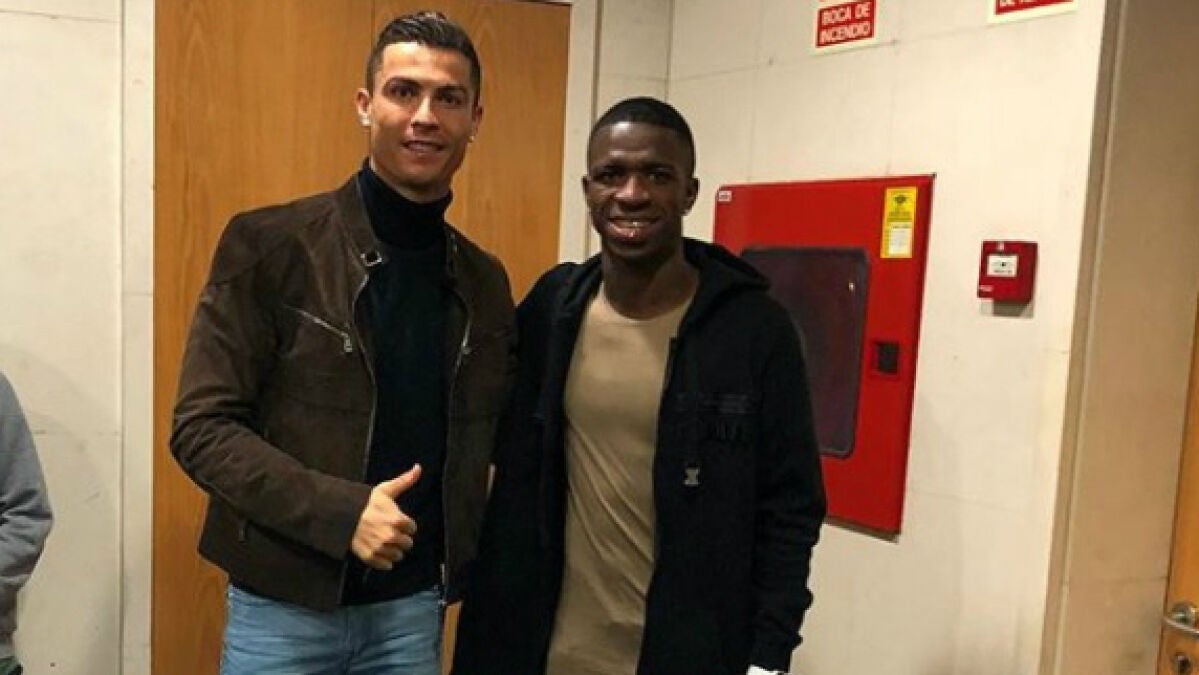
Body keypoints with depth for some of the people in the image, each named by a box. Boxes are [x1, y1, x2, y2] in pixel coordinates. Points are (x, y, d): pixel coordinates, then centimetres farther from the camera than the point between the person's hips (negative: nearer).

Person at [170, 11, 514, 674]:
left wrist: (464, 559, -1)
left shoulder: (484, 280, 3)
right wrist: (340, 511, -20)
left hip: (413, 606, 4)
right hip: (284, 604, -3)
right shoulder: (267, 244, -10)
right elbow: (201, 427, -11)